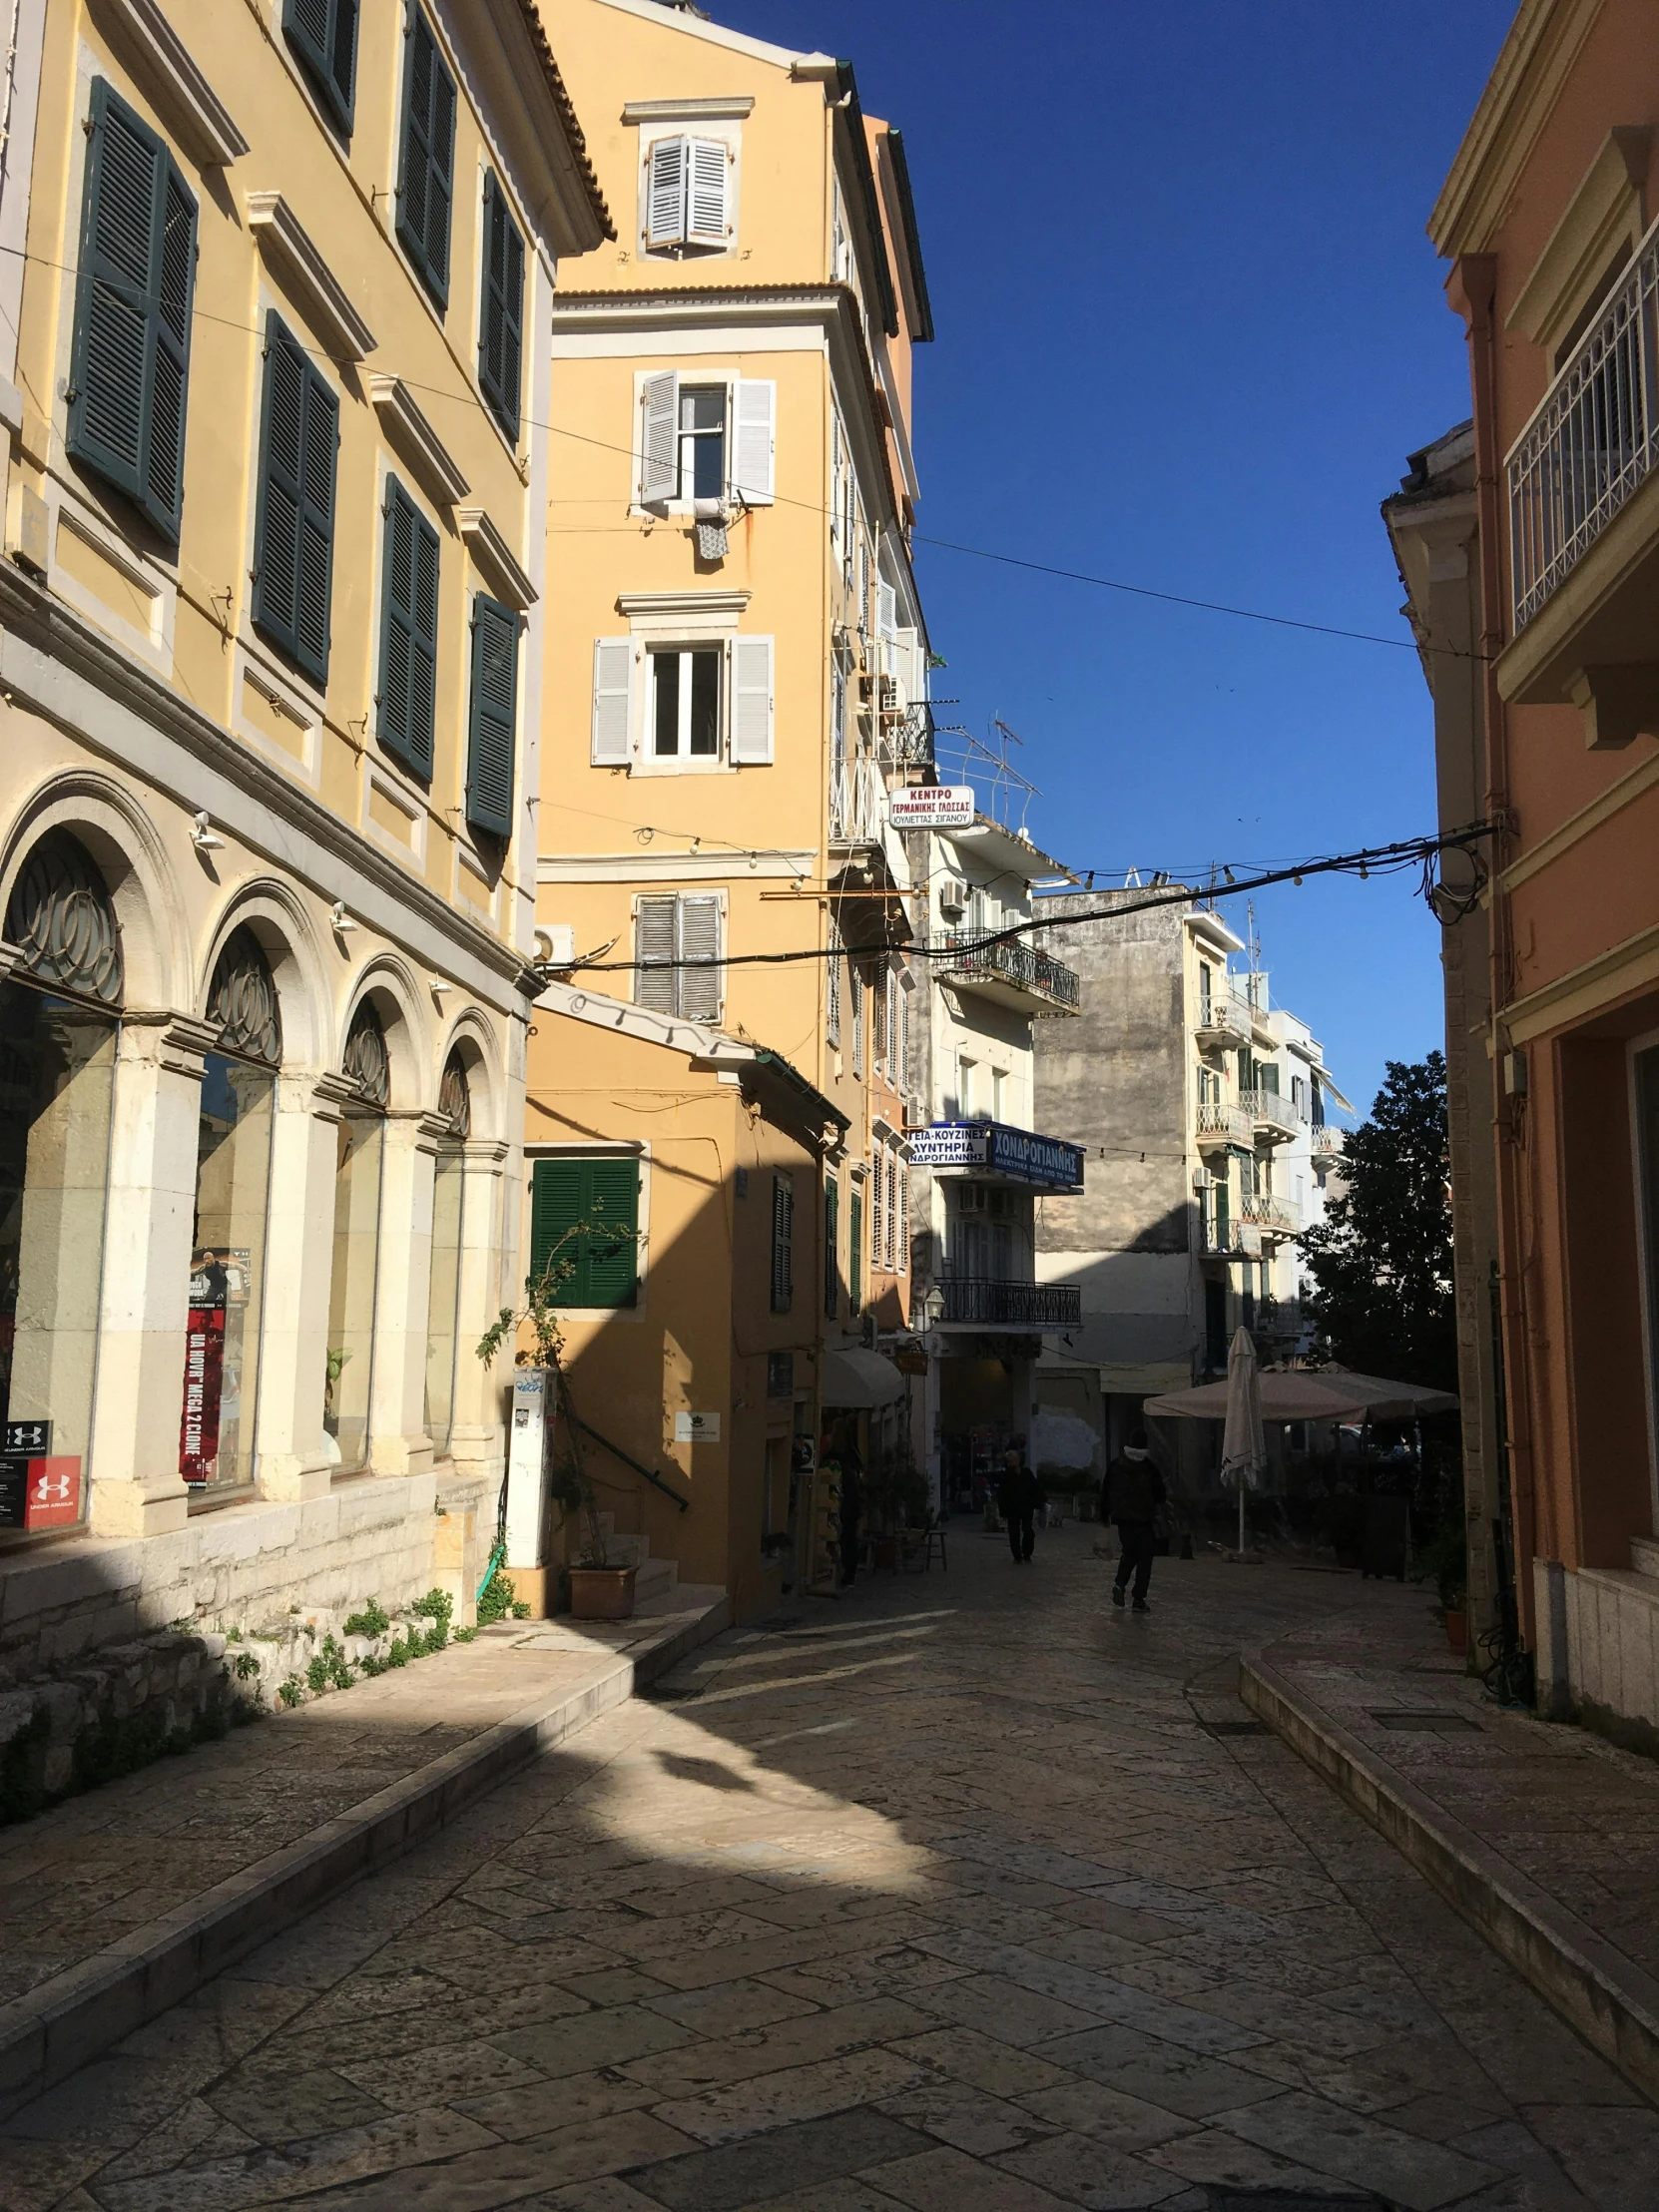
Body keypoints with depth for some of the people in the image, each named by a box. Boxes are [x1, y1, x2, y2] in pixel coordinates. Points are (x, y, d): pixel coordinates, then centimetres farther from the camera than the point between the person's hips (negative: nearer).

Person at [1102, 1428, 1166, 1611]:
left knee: (1128, 1553, 19)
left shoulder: (1116, 1465, 0)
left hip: (1123, 1518, 3)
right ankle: (1139, 1599, 0)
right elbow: (1160, 1495, -4)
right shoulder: (1148, 1468, -11)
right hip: (1143, 1519, -3)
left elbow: (1105, 1491, 4)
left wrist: (1104, 1513, 14)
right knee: (1144, 1558, 3)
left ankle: (1119, 1584, -3)